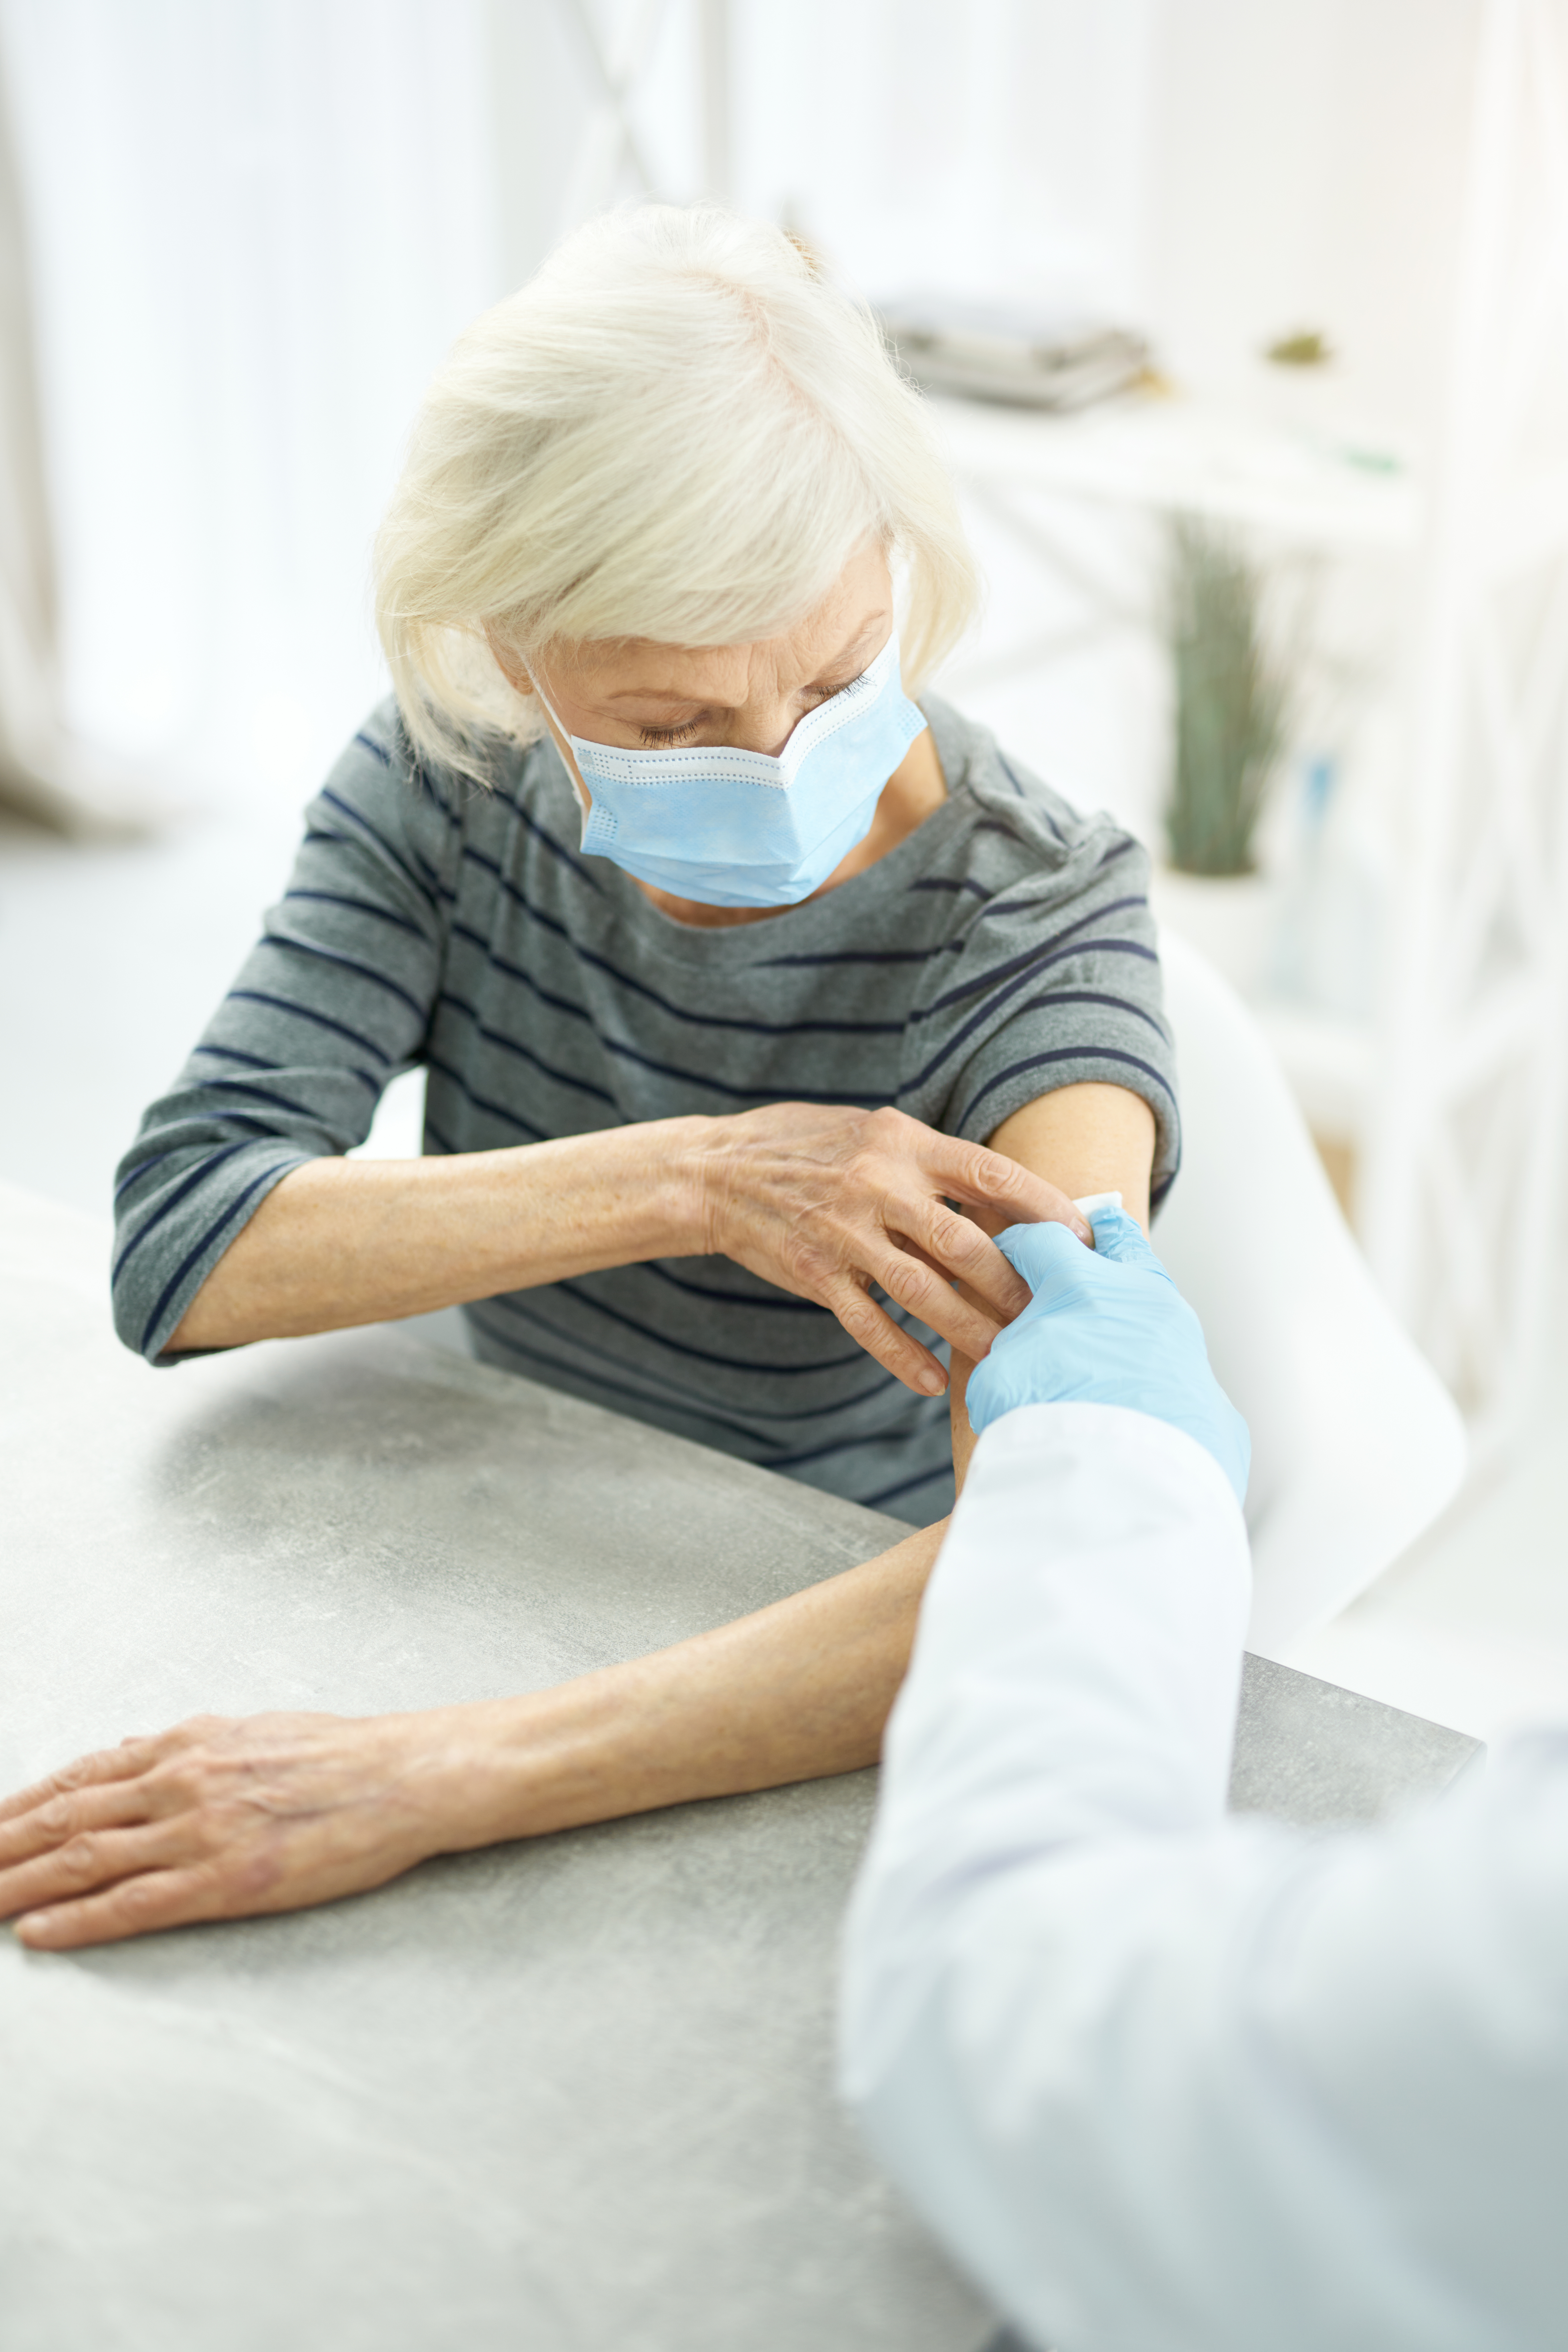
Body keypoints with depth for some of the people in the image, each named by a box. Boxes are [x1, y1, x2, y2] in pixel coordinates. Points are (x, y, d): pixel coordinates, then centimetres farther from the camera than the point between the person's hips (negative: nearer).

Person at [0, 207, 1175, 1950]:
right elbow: (176, 1253, -16)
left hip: (813, 1684, -2)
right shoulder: (447, 781, -8)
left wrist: (423, 1782, -42)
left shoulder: (1029, 924, -21)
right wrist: (693, 1182, -28)